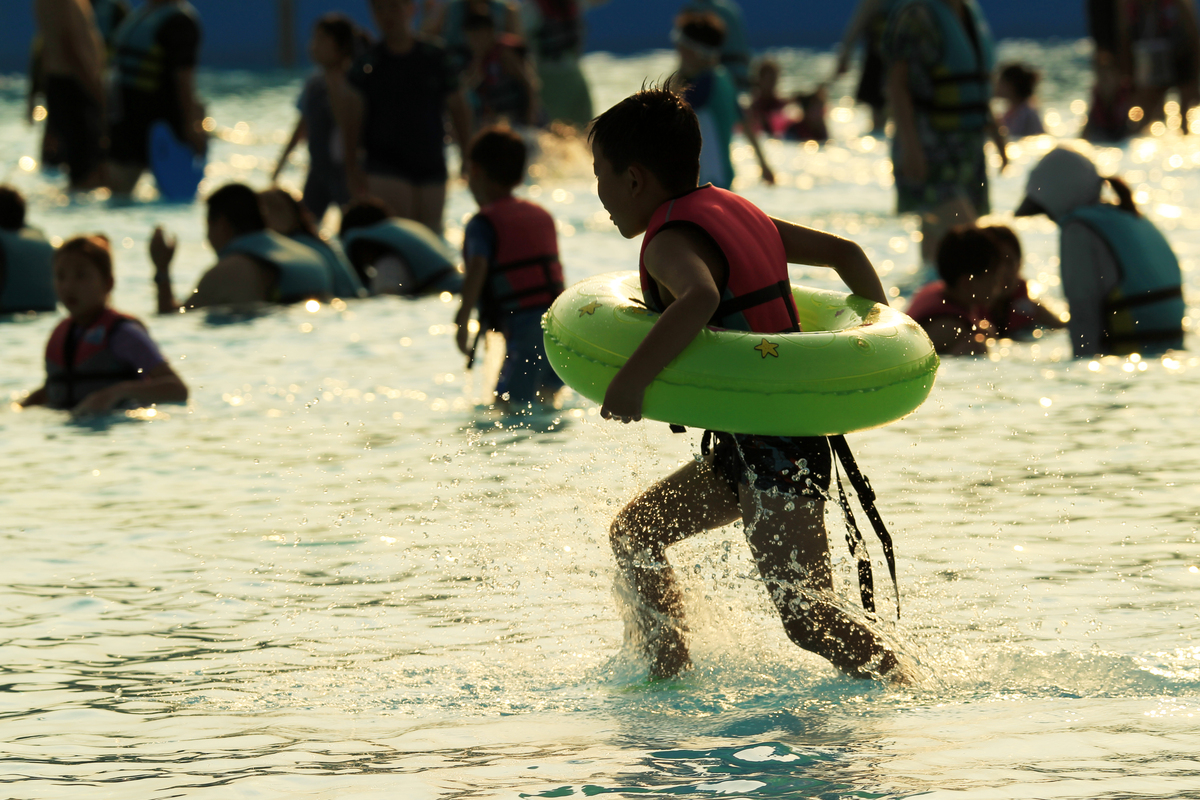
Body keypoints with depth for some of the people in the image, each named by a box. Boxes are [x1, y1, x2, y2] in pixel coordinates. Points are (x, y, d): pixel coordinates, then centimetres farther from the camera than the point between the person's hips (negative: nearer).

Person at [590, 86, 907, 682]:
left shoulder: (671, 240, -16)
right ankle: (670, 676, 23)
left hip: (770, 448, -10)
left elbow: (701, 297, -40)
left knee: (807, 617, -16)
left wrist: (630, 379, -37)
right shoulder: (734, 210, 13)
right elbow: (844, 252, 18)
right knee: (633, 534, 21)